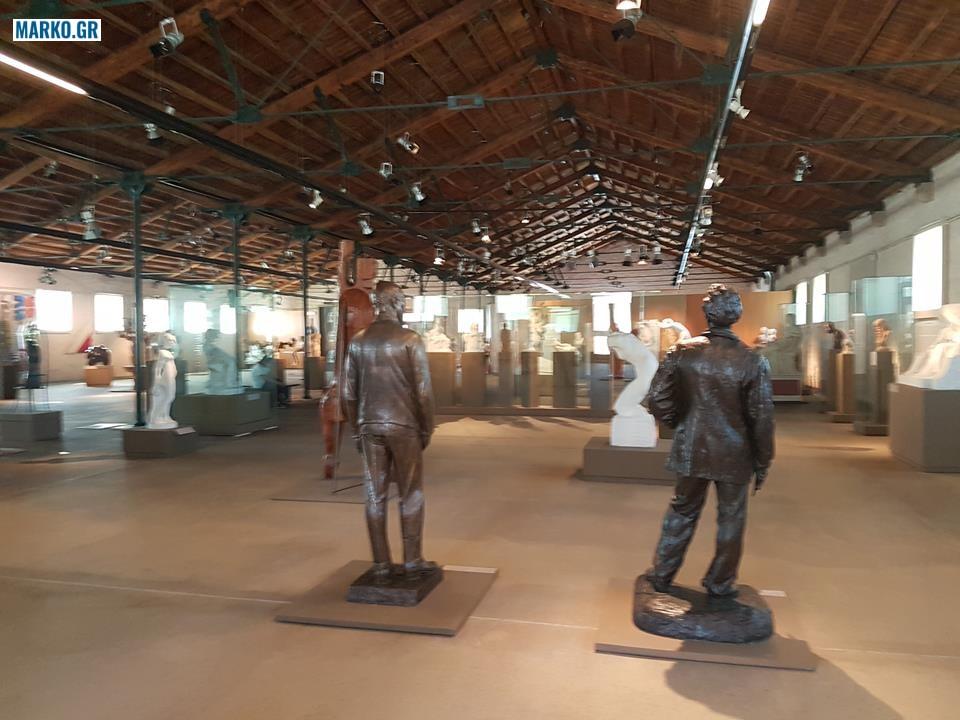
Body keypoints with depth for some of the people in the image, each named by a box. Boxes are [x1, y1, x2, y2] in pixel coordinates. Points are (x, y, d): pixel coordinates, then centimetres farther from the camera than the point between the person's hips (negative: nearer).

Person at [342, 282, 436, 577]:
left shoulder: (358, 341, 5)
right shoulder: (410, 340, -7)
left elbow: (348, 391, 6)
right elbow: (423, 390, -9)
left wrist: (357, 428, 15)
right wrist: (427, 428, 2)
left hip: (369, 427, 4)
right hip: (404, 426, -4)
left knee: (375, 495, 8)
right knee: (411, 494, 7)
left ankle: (381, 562, 14)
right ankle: (413, 559, 13)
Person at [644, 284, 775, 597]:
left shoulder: (682, 353, -10)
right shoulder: (753, 361, -14)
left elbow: (657, 400, -7)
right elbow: (762, 418, -9)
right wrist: (762, 463, 2)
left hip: (691, 450, 2)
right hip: (735, 454, -2)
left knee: (682, 512, 19)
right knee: (730, 519, 16)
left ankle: (662, 575, 28)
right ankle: (720, 583, 28)